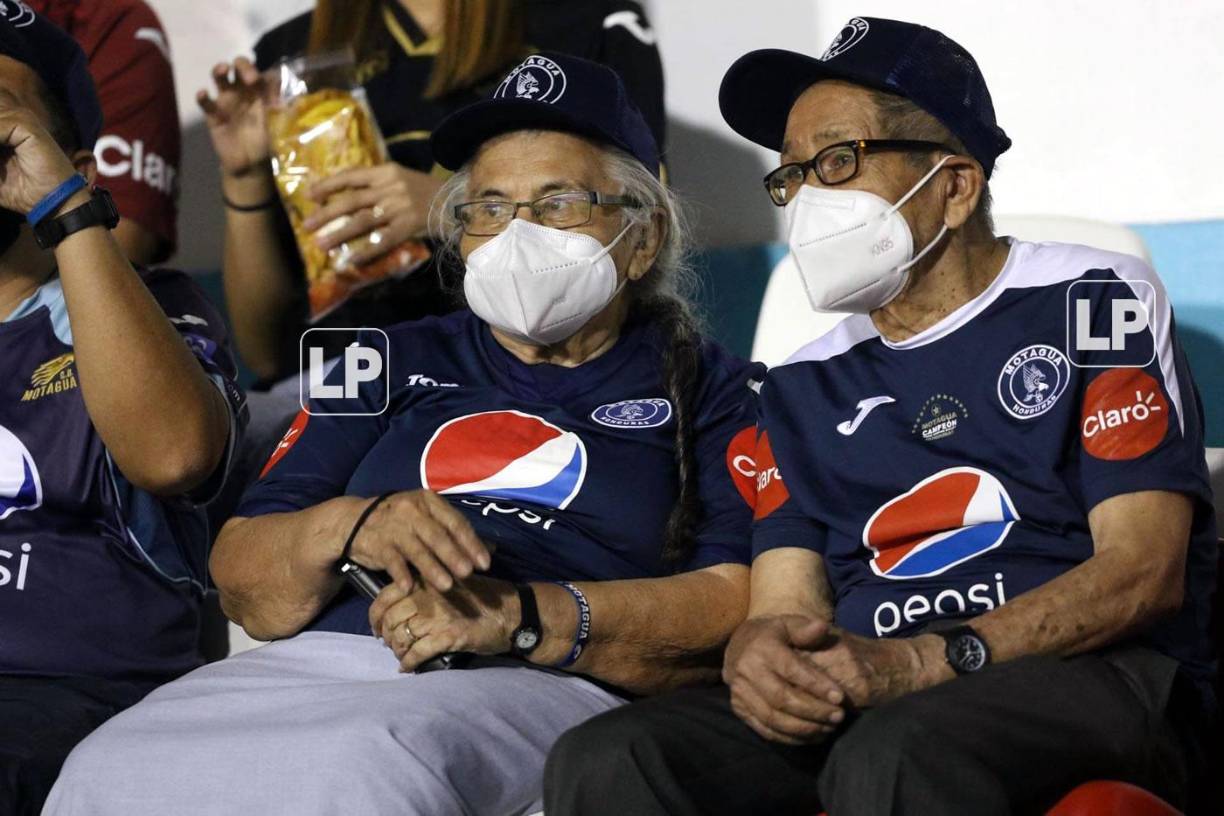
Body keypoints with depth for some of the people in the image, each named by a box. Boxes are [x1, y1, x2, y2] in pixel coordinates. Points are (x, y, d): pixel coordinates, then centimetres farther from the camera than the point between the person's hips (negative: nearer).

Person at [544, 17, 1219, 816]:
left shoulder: (1093, 301, 6)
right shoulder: (804, 389, 22)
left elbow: (1144, 571, -5)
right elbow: (784, 611, 12)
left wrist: (921, 663, -18)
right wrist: (760, 657, -15)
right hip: (862, 700, 5)